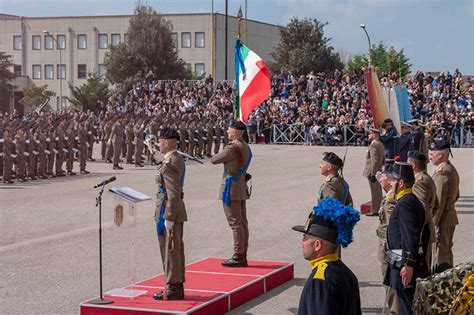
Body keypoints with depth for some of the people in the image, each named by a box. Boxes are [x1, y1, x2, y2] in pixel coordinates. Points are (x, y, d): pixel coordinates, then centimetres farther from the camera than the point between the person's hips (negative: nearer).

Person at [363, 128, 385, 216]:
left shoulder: (374, 145, -18)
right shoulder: (380, 144, 13)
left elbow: (374, 161, -23)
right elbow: (383, 159, 21)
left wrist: (372, 174, -23)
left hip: (373, 173, -10)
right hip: (378, 171, 10)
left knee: (375, 192, -5)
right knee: (378, 192, 14)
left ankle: (375, 211, -2)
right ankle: (378, 209, 21)